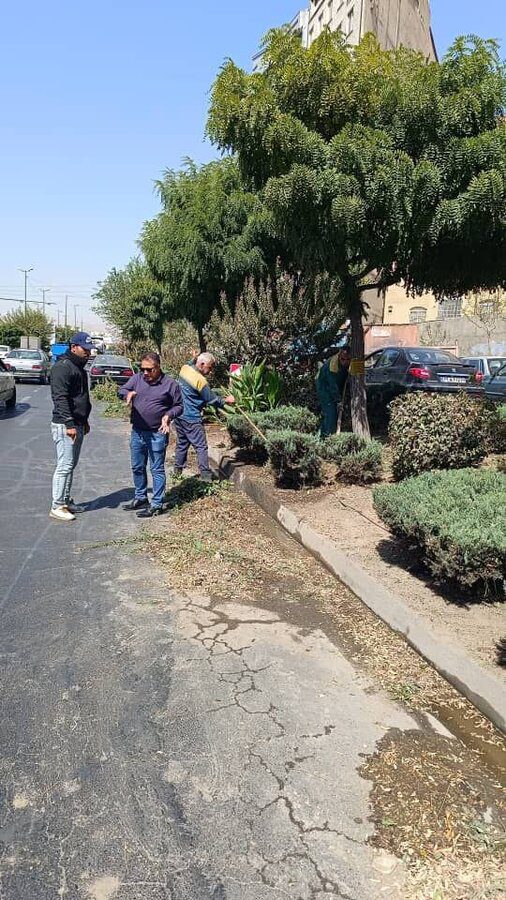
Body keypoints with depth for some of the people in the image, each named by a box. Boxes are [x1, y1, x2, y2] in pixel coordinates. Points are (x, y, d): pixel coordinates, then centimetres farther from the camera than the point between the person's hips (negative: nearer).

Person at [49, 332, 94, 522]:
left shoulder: (79, 368, 17)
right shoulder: (62, 367, -14)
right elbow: (60, 398, -20)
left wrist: (84, 421, 25)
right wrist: (69, 424, -24)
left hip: (77, 425, 10)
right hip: (64, 425, -10)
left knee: (71, 465, 14)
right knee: (65, 466, -8)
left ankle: (66, 501, 23)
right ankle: (57, 507, -2)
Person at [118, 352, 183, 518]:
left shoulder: (170, 384, -5)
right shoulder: (137, 378, 5)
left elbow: (178, 406, 1)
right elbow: (121, 390, 4)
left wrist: (168, 415, -19)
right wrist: (128, 393, -20)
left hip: (157, 434, -5)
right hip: (137, 432, 5)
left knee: (157, 469, 1)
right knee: (137, 467, 17)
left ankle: (157, 505, 9)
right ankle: (140, 498, 34)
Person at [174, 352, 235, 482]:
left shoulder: (185, 368, 0)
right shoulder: (200, 380, -21)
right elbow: (212, 400, -11)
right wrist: (226, 400, 2)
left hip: (179, 414, 8)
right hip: (191, 418, -8)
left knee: (182, 443, 19)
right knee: (201, 447, -1)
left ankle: (177, 470, 27)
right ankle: (205, 476, 0)